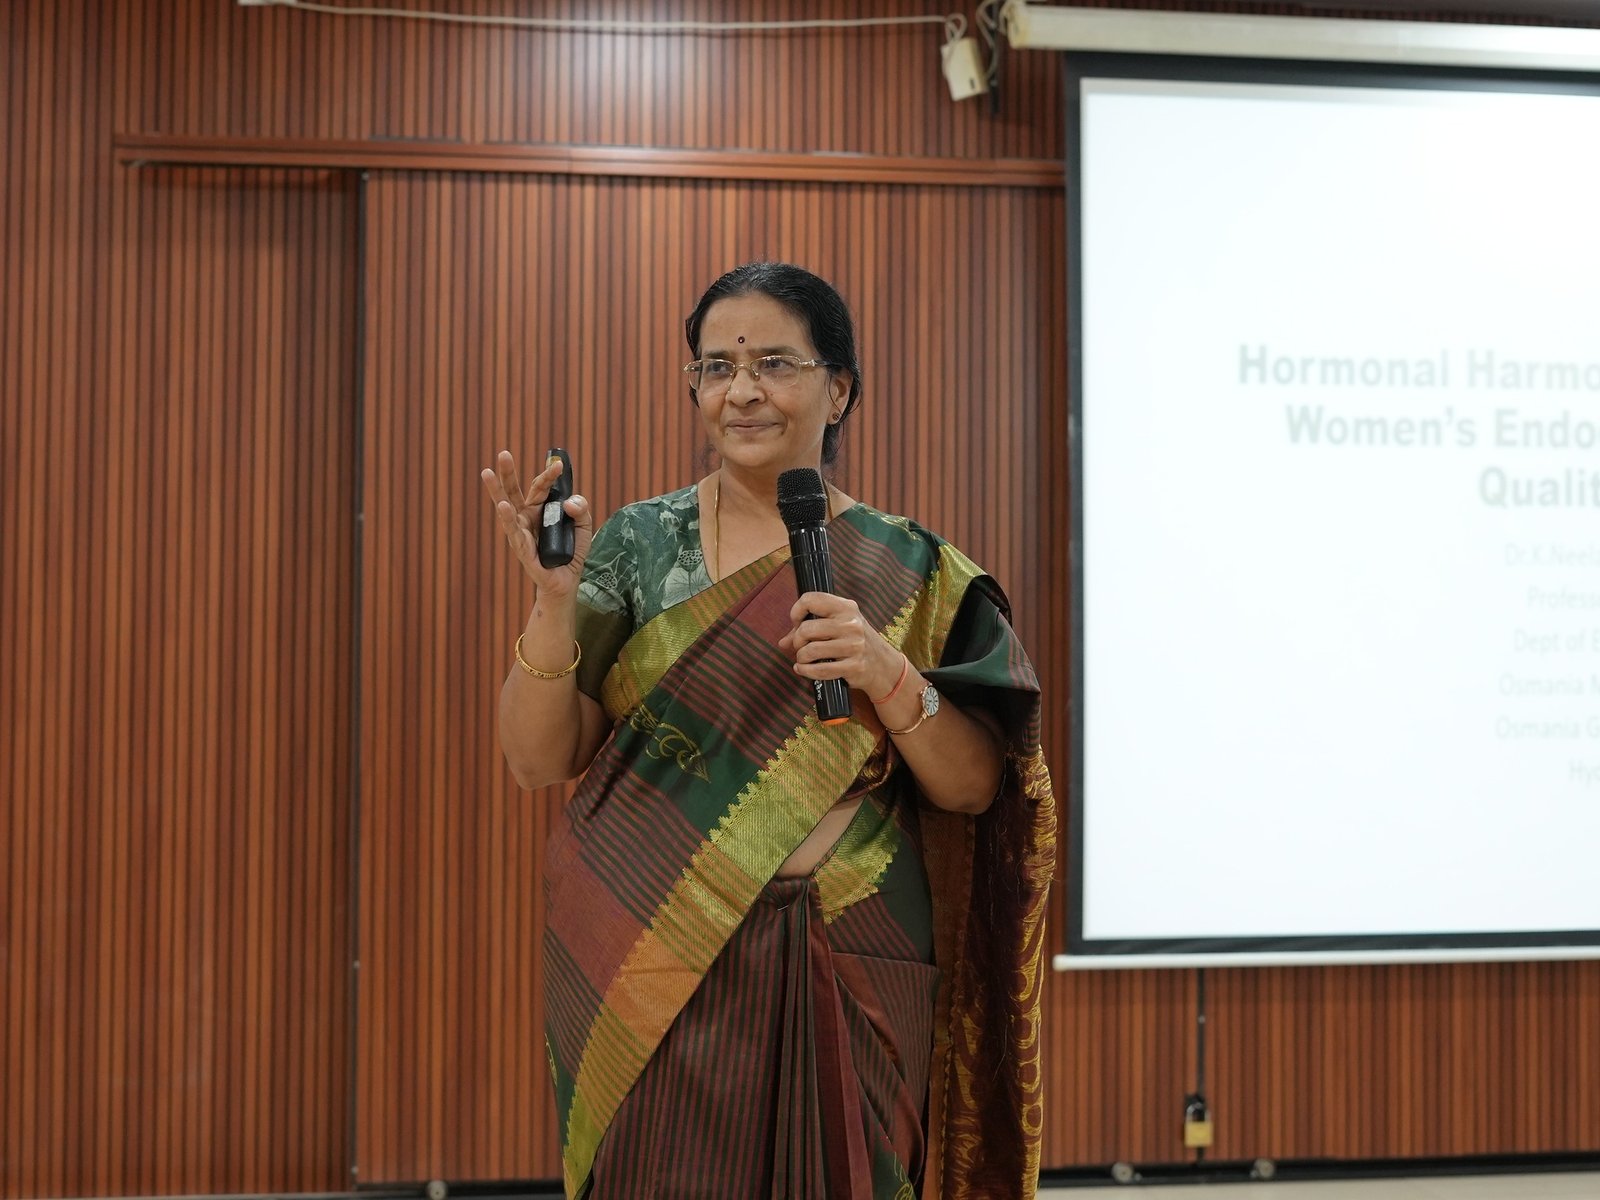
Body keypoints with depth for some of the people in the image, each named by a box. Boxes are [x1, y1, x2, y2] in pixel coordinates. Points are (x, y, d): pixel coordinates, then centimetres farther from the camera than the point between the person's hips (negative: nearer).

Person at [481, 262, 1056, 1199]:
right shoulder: (641, 545, 3)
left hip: (846, 979, 1)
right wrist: (555, 596, -16)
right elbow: (540, 760, -2)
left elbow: (976, 789, -1)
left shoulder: (909, 572, 3)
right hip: (656, 970, 0)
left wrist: (887, 676, -17)